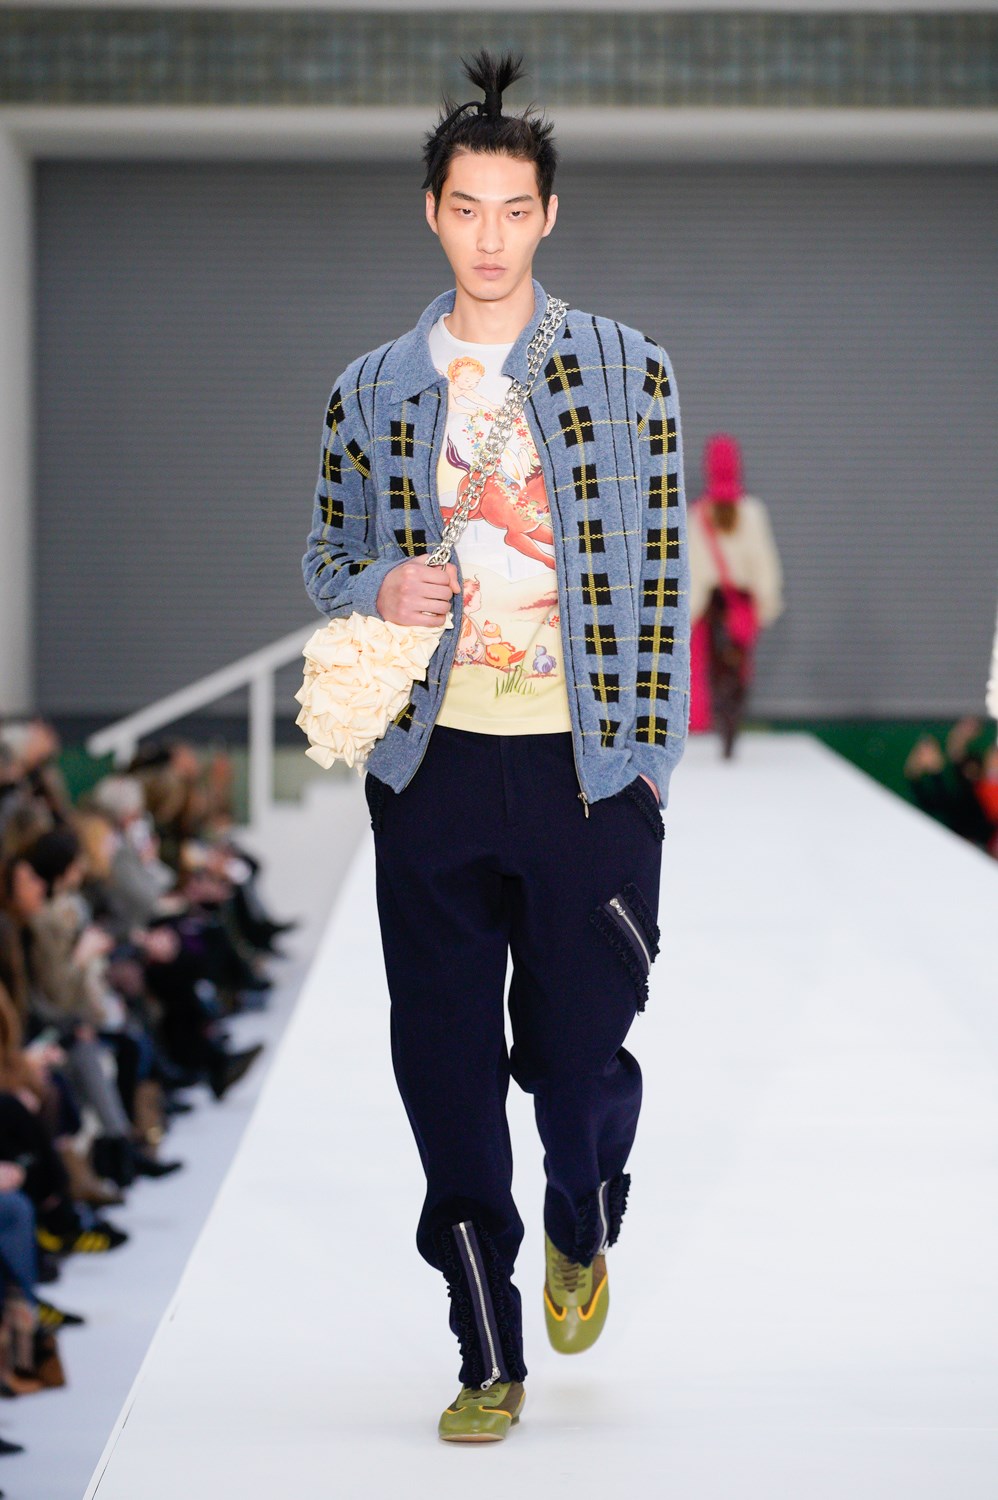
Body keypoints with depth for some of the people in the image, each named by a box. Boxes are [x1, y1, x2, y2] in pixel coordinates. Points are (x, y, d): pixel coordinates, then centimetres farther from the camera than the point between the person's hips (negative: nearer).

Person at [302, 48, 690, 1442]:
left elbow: (666, 575, 3)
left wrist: (646, 757, -3)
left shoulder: (629, 370, 4)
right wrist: (380, 588, -6)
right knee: (446, 1062, 1)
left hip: (585, 766, -2)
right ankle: (489, 1354, 12)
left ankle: (585, 1234, 36)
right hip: (434, 765, 2)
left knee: (578, 1047, 2)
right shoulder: (372, 391, 9)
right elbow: (326, 557, 18)